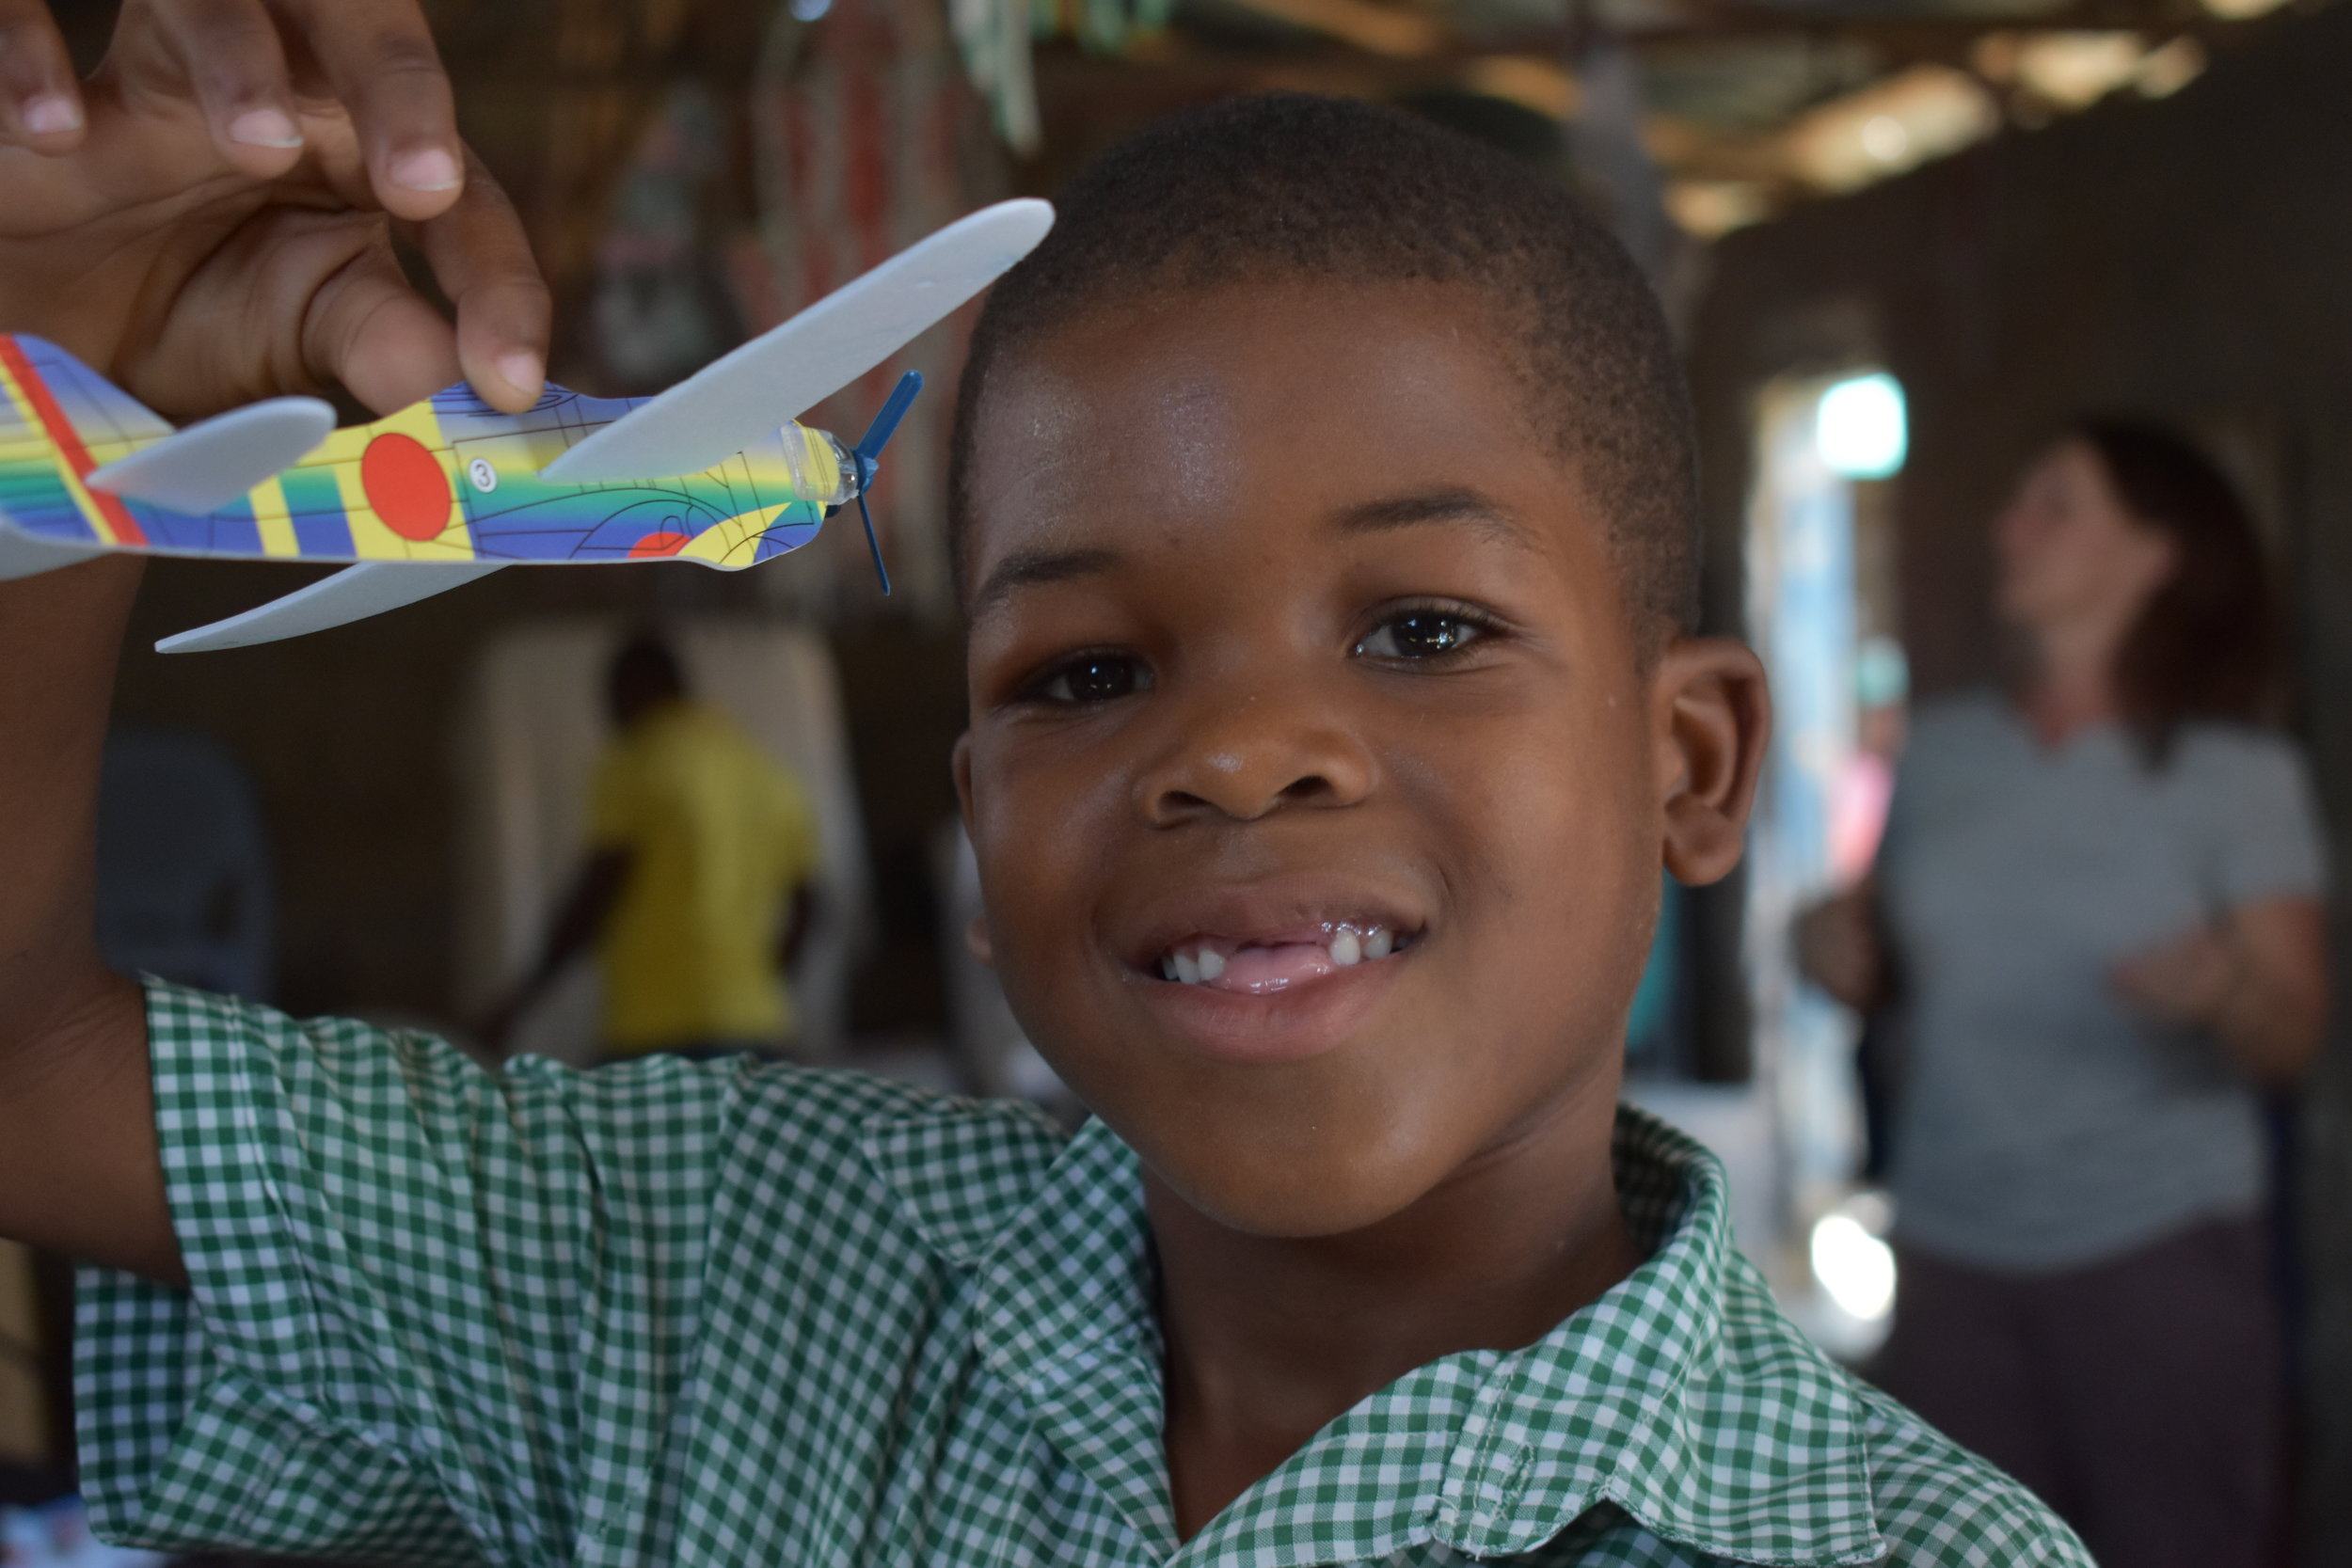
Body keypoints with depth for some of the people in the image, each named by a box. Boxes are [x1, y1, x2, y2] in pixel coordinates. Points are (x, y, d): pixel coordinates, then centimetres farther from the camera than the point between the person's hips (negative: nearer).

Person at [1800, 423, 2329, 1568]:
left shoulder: (2238, 775, -2)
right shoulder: (1943, 746, 9)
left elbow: (2293, 1035, -6)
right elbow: (1878, 963, 19)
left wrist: (2218, 989, -26)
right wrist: (1842, 956, -3)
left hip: (2155, 1248, -3)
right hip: (1952, 1249, 3)